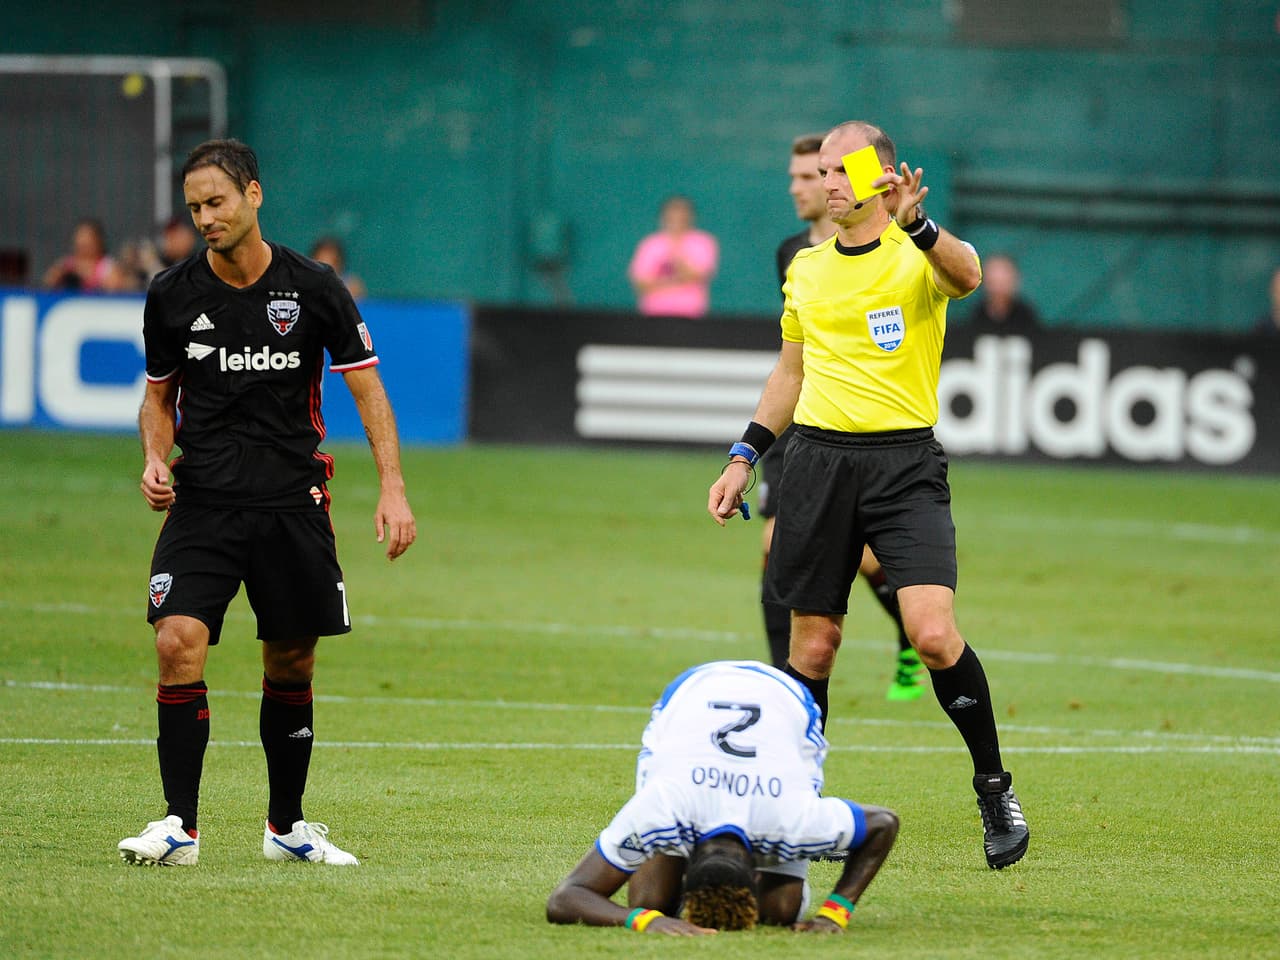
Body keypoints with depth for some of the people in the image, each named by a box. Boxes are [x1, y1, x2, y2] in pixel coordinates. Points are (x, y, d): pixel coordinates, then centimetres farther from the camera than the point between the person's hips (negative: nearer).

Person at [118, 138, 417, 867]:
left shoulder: (313, 289, -3)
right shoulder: (173, 296, 2)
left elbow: (368, 389, 1)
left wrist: (393, 490, -8)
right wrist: (155, 457, -4)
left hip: (292, 500, 0)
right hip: (202, 501, 0)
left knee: (292, 667, 7)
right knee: (178, 643, -17)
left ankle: (287, 826, 23)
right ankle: (180, 826, -12)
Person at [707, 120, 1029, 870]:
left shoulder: (918, 255, -3)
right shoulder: (807, 268, 14)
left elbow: (966, 275, -28)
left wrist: (916, 224, -47)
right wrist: (745, 457, 19)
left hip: (905, 463, -4)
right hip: (820, 457, 4)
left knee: (934, 634, -16)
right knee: (812, 643, 5)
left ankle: (994, 786, 0)